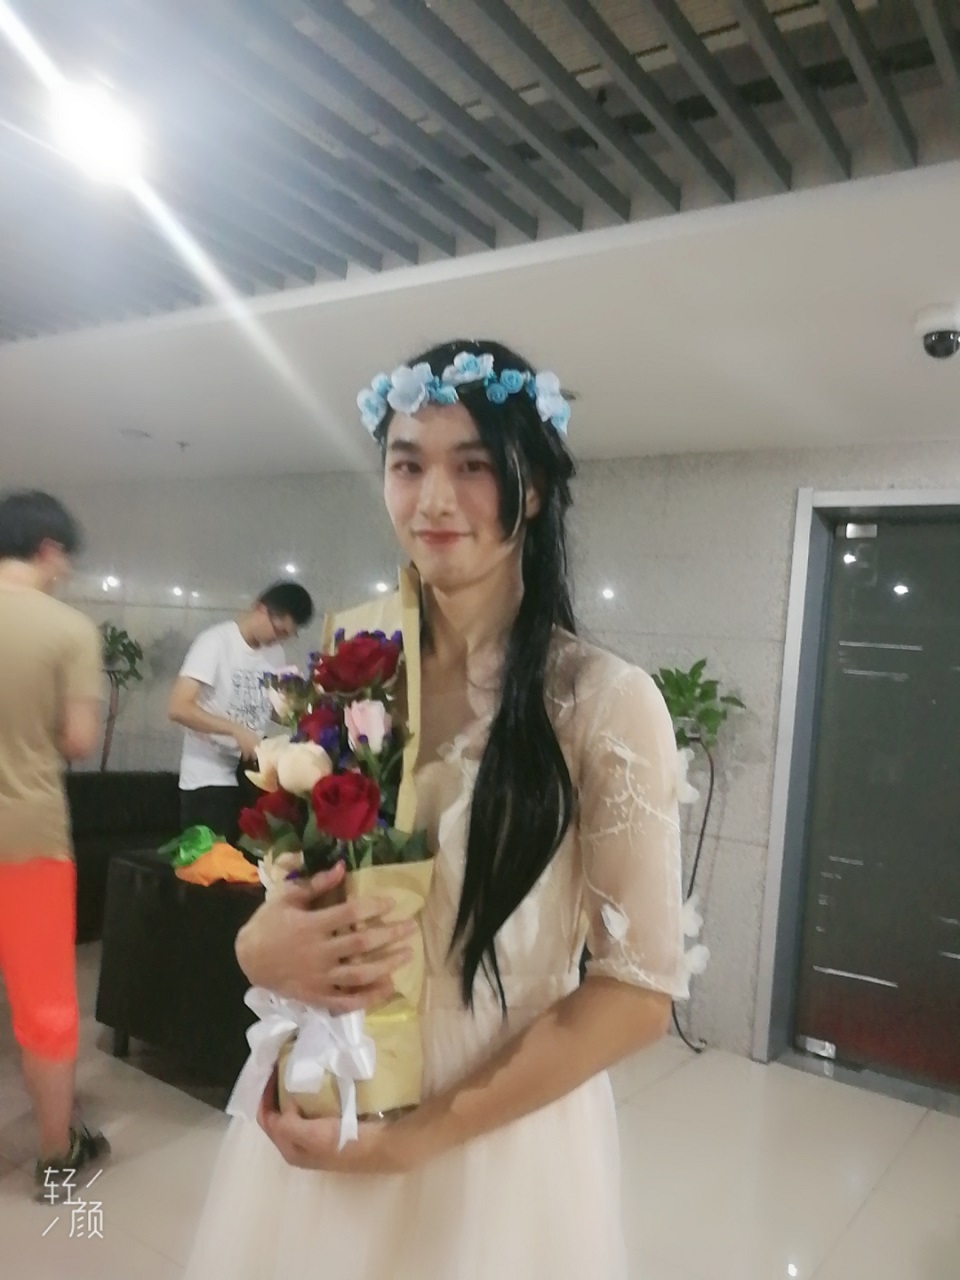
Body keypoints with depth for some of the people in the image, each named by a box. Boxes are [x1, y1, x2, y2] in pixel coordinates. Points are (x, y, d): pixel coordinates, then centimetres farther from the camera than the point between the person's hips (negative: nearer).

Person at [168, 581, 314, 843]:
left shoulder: (276, 654, 7)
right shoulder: (216, 641, -13)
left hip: (251, 777, 6)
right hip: (209, 780, -6)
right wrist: (236, 730, -28)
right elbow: (178, 708, -21)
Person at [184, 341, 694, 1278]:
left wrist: (421, 1134, -15)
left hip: (500, 1140, -3)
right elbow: (282, 897, 7)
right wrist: (263, 948, -16)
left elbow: (641, 986, -13)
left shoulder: (605, 701, -15)